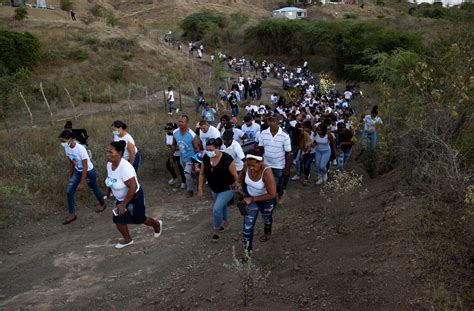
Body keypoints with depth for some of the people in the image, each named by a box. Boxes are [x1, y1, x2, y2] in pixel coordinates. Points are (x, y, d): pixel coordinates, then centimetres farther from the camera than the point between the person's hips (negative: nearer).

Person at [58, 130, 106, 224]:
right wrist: (69, 175, 12)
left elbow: (85, 167, -28)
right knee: (69, 192, -1)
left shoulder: (80, 149, -33)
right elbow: (71, 163, 4)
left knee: (94, 189, 17)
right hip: (77, 172, 6)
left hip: (89, 172, -6)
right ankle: (72, 214, 12)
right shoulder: (67, 148, -12)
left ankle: (103, 204, 45)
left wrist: (82, 183, -24)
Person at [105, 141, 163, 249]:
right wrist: (108, 191, 23)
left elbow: (133, 188, -35)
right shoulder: (109, 164, -11)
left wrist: (123, 204, -29)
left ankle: (157, 225, 44)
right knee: (118, 220, 11)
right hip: (120, 198, 7)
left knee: (139, 219, 14)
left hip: (134, 198, -7)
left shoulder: (125, 167, -37)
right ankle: (128, 240, 36)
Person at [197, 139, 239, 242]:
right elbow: (202, 174, 0)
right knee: (221, 207, 24)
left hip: (227, 189, -6)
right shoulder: (206, 158, -13)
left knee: (216, 209, -15)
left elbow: (235, 176, -20)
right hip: (214, 189, 6)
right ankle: (225, 222, 52)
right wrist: (200, 189, 1)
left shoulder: (227, 159, -29)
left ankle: (216, 229, 10)